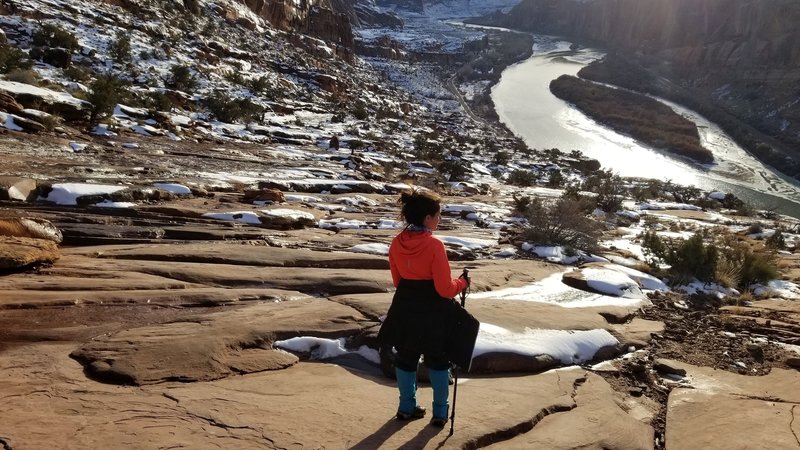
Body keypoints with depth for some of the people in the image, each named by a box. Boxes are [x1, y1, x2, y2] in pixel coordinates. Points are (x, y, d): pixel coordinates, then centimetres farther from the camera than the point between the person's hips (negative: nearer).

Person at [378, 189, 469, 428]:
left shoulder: (396, 243, -5)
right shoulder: (434, 245, -23)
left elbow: (397, 280, 7)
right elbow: (445, 289, -18)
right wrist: (462, 283, 1)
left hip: (404, 310, 5)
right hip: (432, 313, -5)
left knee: (405, 358, 20)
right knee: (438, 361, 14)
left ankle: (407, 407, 32)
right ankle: (440, 412, 23)